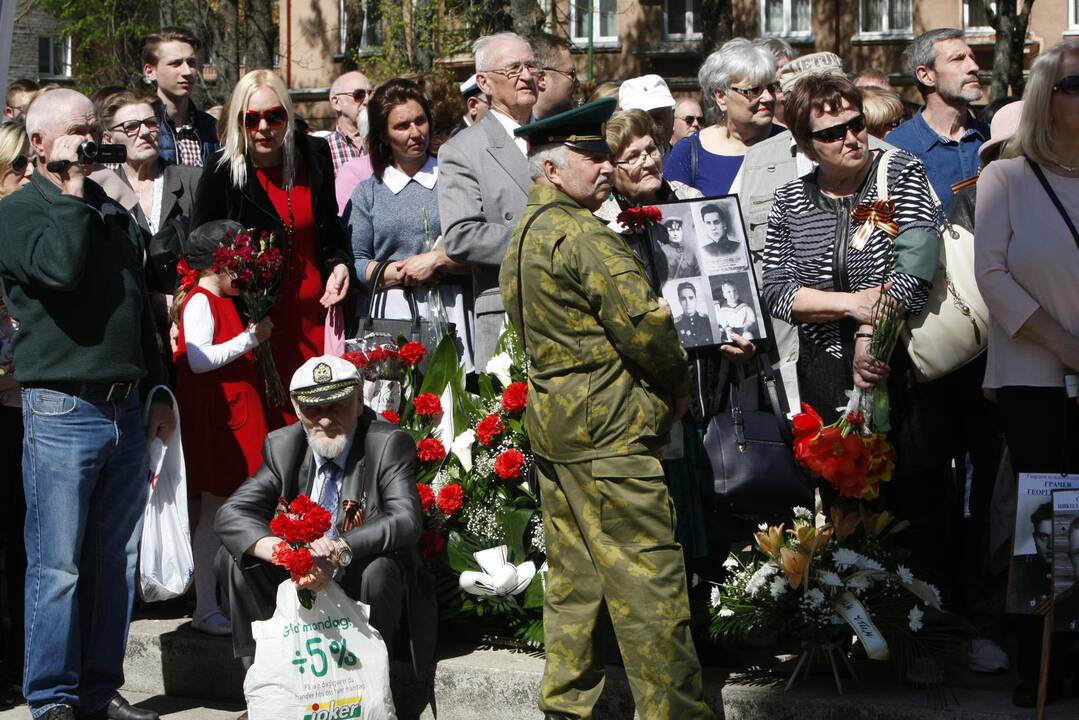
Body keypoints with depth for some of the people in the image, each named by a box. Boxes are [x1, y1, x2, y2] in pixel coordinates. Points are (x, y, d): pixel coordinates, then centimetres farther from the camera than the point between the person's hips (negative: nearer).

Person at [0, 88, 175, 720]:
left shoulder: (115, 213, 17)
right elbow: (61, 267, -24)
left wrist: (158, 392, 20)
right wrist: (73, 192, -12)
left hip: (128, 409, 6)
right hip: (62, 412, -6)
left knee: (118, 561, 9)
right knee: (59, 567, -4)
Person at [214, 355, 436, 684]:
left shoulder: (389, 445, -13)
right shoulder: (282, 446, -2)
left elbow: (406, 521, -28)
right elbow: (231, 514, -12)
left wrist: (341, 549, -46)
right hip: (301, 584, 4)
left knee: (379, 569, -35)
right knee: (233, 558, -14)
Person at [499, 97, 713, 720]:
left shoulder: (523, 237, 16)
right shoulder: (583, 237, -15)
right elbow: (645, 324, -21)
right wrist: (677, 381, -2)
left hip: (551, 420, 10)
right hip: (605, 431, -10)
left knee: (574, 572, 15)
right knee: (647, 577, -6)